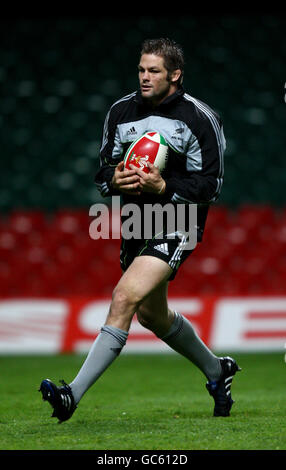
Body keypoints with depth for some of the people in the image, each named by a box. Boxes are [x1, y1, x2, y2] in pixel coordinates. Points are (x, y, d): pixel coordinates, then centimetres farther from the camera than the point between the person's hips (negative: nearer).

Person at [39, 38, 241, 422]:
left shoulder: (199, 119, -10)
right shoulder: (121, 112, 5)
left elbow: (210, 186, -10)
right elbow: (103, 170, 11)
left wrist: (164, 186, -25)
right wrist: (115, 180, -13)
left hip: (177, 227, -7)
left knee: (125, 297, -24)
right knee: (153, 315, 20)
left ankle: (74, 394, -27)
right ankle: (217, 370, 44)